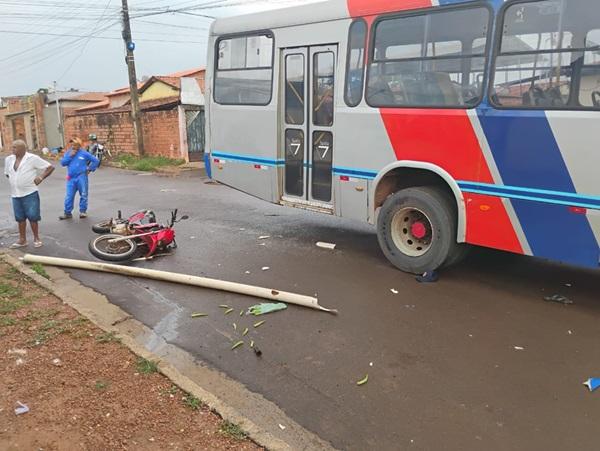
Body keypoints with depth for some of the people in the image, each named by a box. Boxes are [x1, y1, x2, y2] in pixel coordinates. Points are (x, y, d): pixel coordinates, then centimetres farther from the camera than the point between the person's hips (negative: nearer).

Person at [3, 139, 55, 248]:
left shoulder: (32, 158, -9)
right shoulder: (9, 159, 7)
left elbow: (50, 167, -6)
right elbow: (7, 173, 25)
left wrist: (41, 177, -12)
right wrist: (13, 181, 13)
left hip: (30, 193, -5)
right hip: (15, 194, 5)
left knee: (33, 217, -1)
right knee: (20, 218, 11)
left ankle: (36, 238, 13)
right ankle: (22, 239, 21)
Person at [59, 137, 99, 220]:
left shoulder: (84, 154, -2)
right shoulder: (68, 153, 9)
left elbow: (95, 160, 3)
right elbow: (63, 163, -1)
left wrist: (90, 169, 1)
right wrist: (70, 156, -10)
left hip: (81, 177, -3)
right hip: (71, 178, 3)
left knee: (83, 195, 5)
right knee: (69, 196, 2)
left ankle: (83, 211, 18)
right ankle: (67, 213, 9)